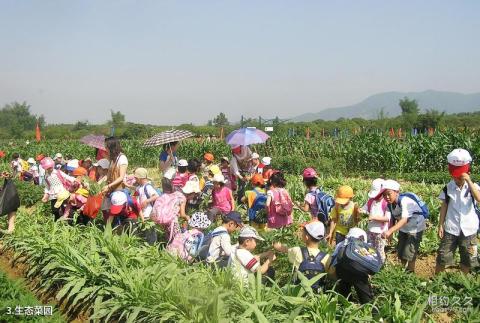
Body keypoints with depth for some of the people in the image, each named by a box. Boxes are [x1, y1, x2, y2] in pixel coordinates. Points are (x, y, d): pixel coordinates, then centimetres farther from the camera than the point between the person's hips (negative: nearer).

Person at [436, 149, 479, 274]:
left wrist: (469, 181, -27)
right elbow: (444, 207, 2)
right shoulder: (448, 188, -1)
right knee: (442, 258, 3)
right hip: (450, 229, 0)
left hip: (469, 230, 0)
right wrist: (440, 225, -1)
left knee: (467, 260, 11)